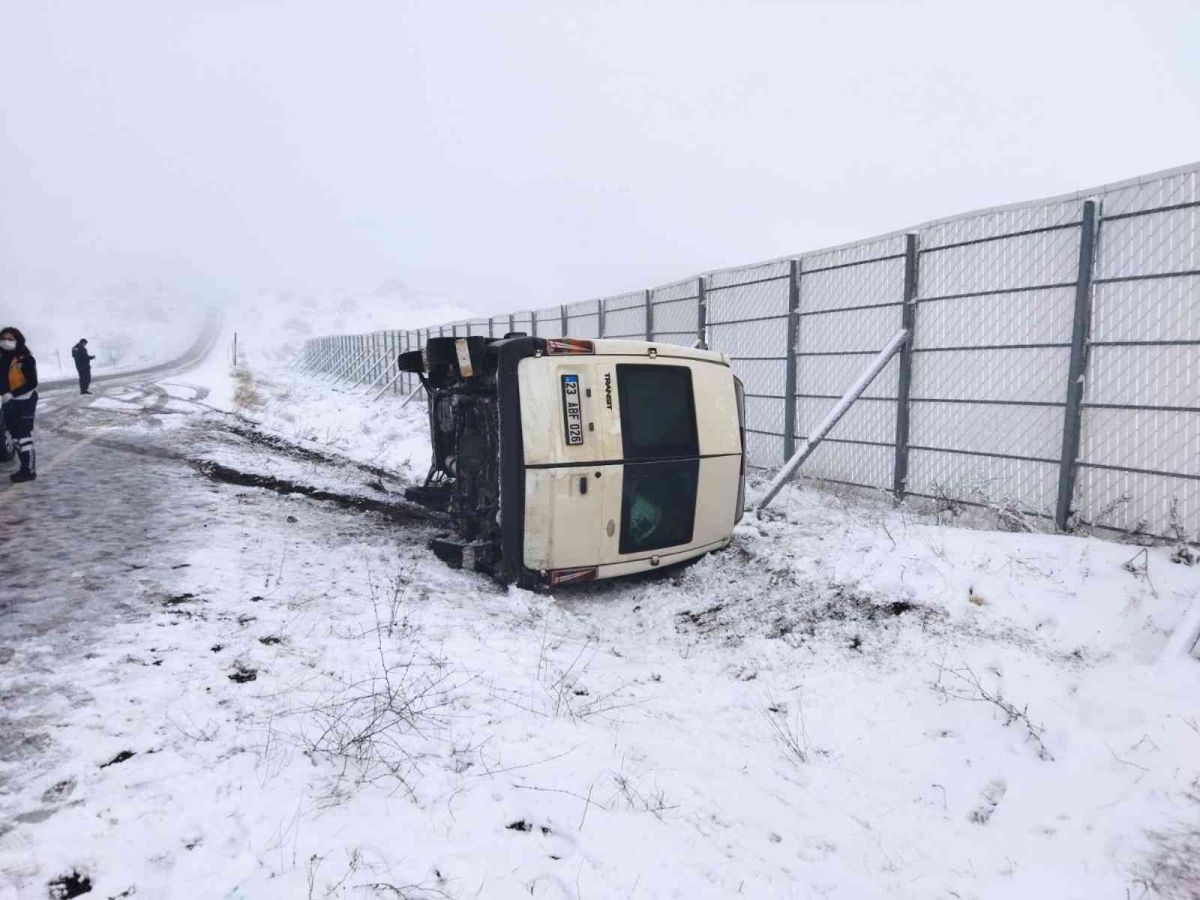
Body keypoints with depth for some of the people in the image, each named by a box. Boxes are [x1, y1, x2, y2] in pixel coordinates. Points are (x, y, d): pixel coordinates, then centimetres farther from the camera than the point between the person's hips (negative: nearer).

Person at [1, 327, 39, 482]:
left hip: (25, 403, -8)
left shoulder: (26, 359, -14)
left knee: (24, 437, -5)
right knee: (16, 437, 13)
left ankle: (29, 470, 1)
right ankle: (25, 468, 22)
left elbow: (32, 383, -18)